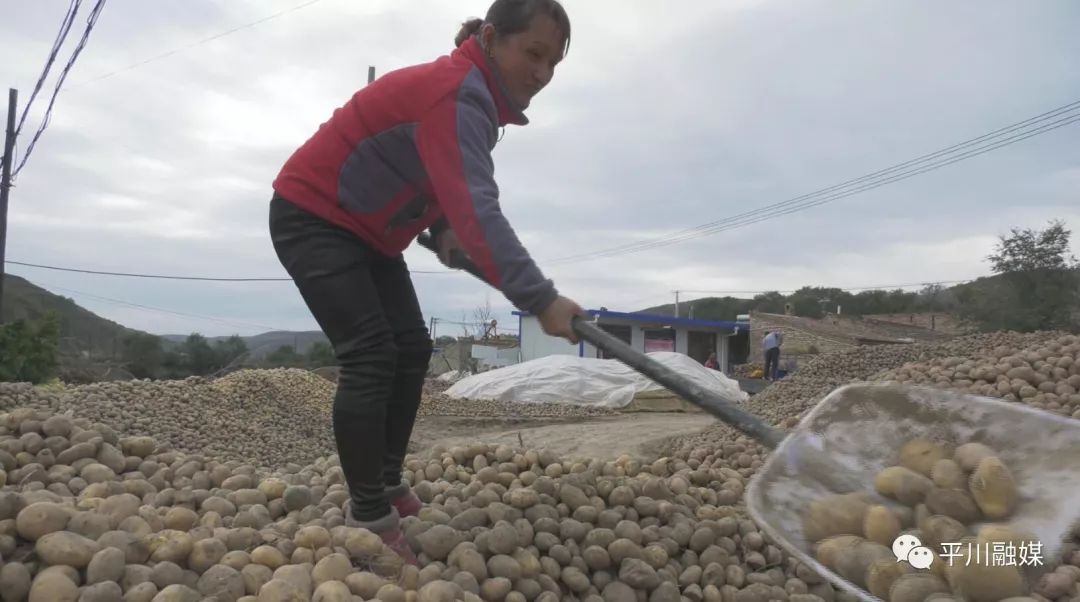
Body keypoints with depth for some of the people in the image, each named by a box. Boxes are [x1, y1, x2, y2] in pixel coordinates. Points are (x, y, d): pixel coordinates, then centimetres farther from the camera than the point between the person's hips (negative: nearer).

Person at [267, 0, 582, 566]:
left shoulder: (471, 93, 3)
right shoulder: (456, 95, -29)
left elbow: (446, 182, 14)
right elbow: (476, 208, -42)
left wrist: (443, 229, -7)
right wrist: (540, 300, -46)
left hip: (366, 227, 10)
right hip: (311, 216, -10)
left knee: (411, 348, 5)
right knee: (371, 357, -17)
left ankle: (386, 481, 15)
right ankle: (369, 517, -8)